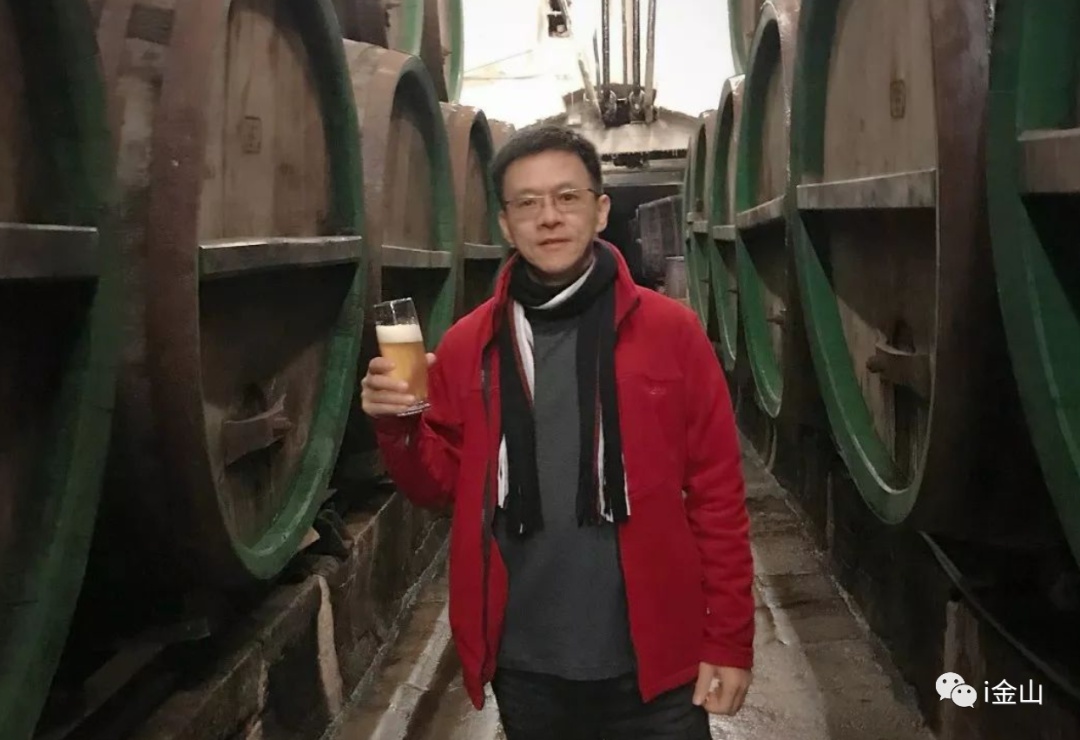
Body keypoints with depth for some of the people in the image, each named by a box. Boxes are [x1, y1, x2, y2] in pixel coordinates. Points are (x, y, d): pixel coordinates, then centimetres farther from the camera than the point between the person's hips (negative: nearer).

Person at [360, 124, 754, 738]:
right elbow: (437, 484, 6)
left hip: (652, 663, -2)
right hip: (525, 669, 2)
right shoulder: (466, 346, 0)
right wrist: (398, 430, -14)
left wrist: (728, 641, -3)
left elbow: (717, 494, -4)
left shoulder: (671, 332, -6)